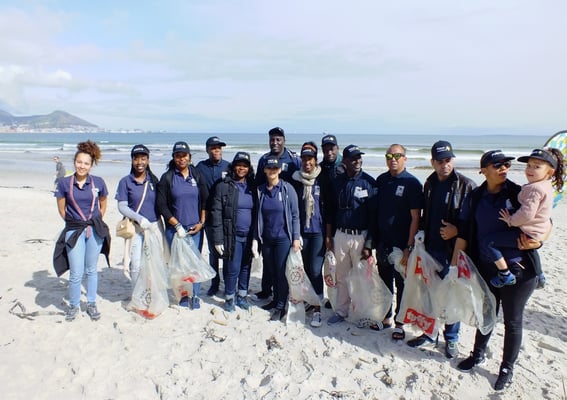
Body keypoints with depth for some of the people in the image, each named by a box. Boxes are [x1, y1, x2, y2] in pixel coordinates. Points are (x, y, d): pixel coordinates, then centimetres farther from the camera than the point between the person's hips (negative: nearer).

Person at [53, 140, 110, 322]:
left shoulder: (98, 182, -3)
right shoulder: (64, 183, -4)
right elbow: (61, 209, 5)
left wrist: (96, 222, 8)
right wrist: (74, 224, 4)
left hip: (95, 231, 1)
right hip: (74, 231, -1)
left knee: (91, 270, 12)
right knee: (76, 273, -1)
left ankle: (91, 304, 27)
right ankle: (73, 305, 21)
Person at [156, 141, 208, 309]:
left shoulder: (197, 175, 6)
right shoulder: (167, 178, -1)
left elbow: (205, 201, 9)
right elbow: (161, 204, -3)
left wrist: (201, 223, -1)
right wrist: (177, 225, -8)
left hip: (195, 228, 1)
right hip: (174, 228, -1)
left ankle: (195, 296, 15)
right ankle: (183, 295, 19)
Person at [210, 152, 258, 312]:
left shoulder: (252, 187, 8)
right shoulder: (223, 186, -5)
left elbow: (257, 212, 12)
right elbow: (216, 213, -7)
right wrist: (218, 239, -11)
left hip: (249, 235, 4)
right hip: (232, 235, -4)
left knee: (246, 267, 12)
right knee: (233, 269, -2)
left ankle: (242, 296, 30)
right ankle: (229, 298, 19)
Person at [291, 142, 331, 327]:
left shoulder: (323, 181, -2)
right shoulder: (295, 180, 3)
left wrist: (328, 234, -3)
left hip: (318, 231, -2)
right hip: (301, 231, 3)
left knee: (315, 270, -6)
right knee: (305, 269, 11)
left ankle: (317, 309, 4)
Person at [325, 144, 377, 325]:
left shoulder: (369, 182, -7)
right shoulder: (337, 182, 4)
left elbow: (373, 215, -7)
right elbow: (331, 211, 12)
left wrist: (368, 244, -10)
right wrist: (328, 236, 8)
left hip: (360, 236, -3)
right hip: (340, 235, 3)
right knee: (342, 276, 13)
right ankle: (341, 311, 26)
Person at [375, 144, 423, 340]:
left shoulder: (412, 183, -9)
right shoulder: (381, 180, 6)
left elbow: (415, 218, -11)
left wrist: (409, 247, -15)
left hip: (401, 244, -5)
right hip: (382, 242, 5)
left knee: (402, 285, 8)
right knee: (384, 281, 16)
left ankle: (400, 323, 22)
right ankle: (386, 317, 32)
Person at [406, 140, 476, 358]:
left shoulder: (466, 185, -9)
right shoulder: (429, 184, 9)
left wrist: (457, 230, -20)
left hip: (453, 250, -5)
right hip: (430, 248, 5)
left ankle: (451, 338, 26)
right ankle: (429, 333, 31)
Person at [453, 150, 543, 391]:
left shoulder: (519, 194, -8)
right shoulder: (475, 198, 0)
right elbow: (463, 233, 0)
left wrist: (536, 241, -20)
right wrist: (454, 263, -3)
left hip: (517, 269, -2)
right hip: (485, 267, 3)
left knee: (512, 320, 10)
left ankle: (507, 368, 30)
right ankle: (478, 354, 41)